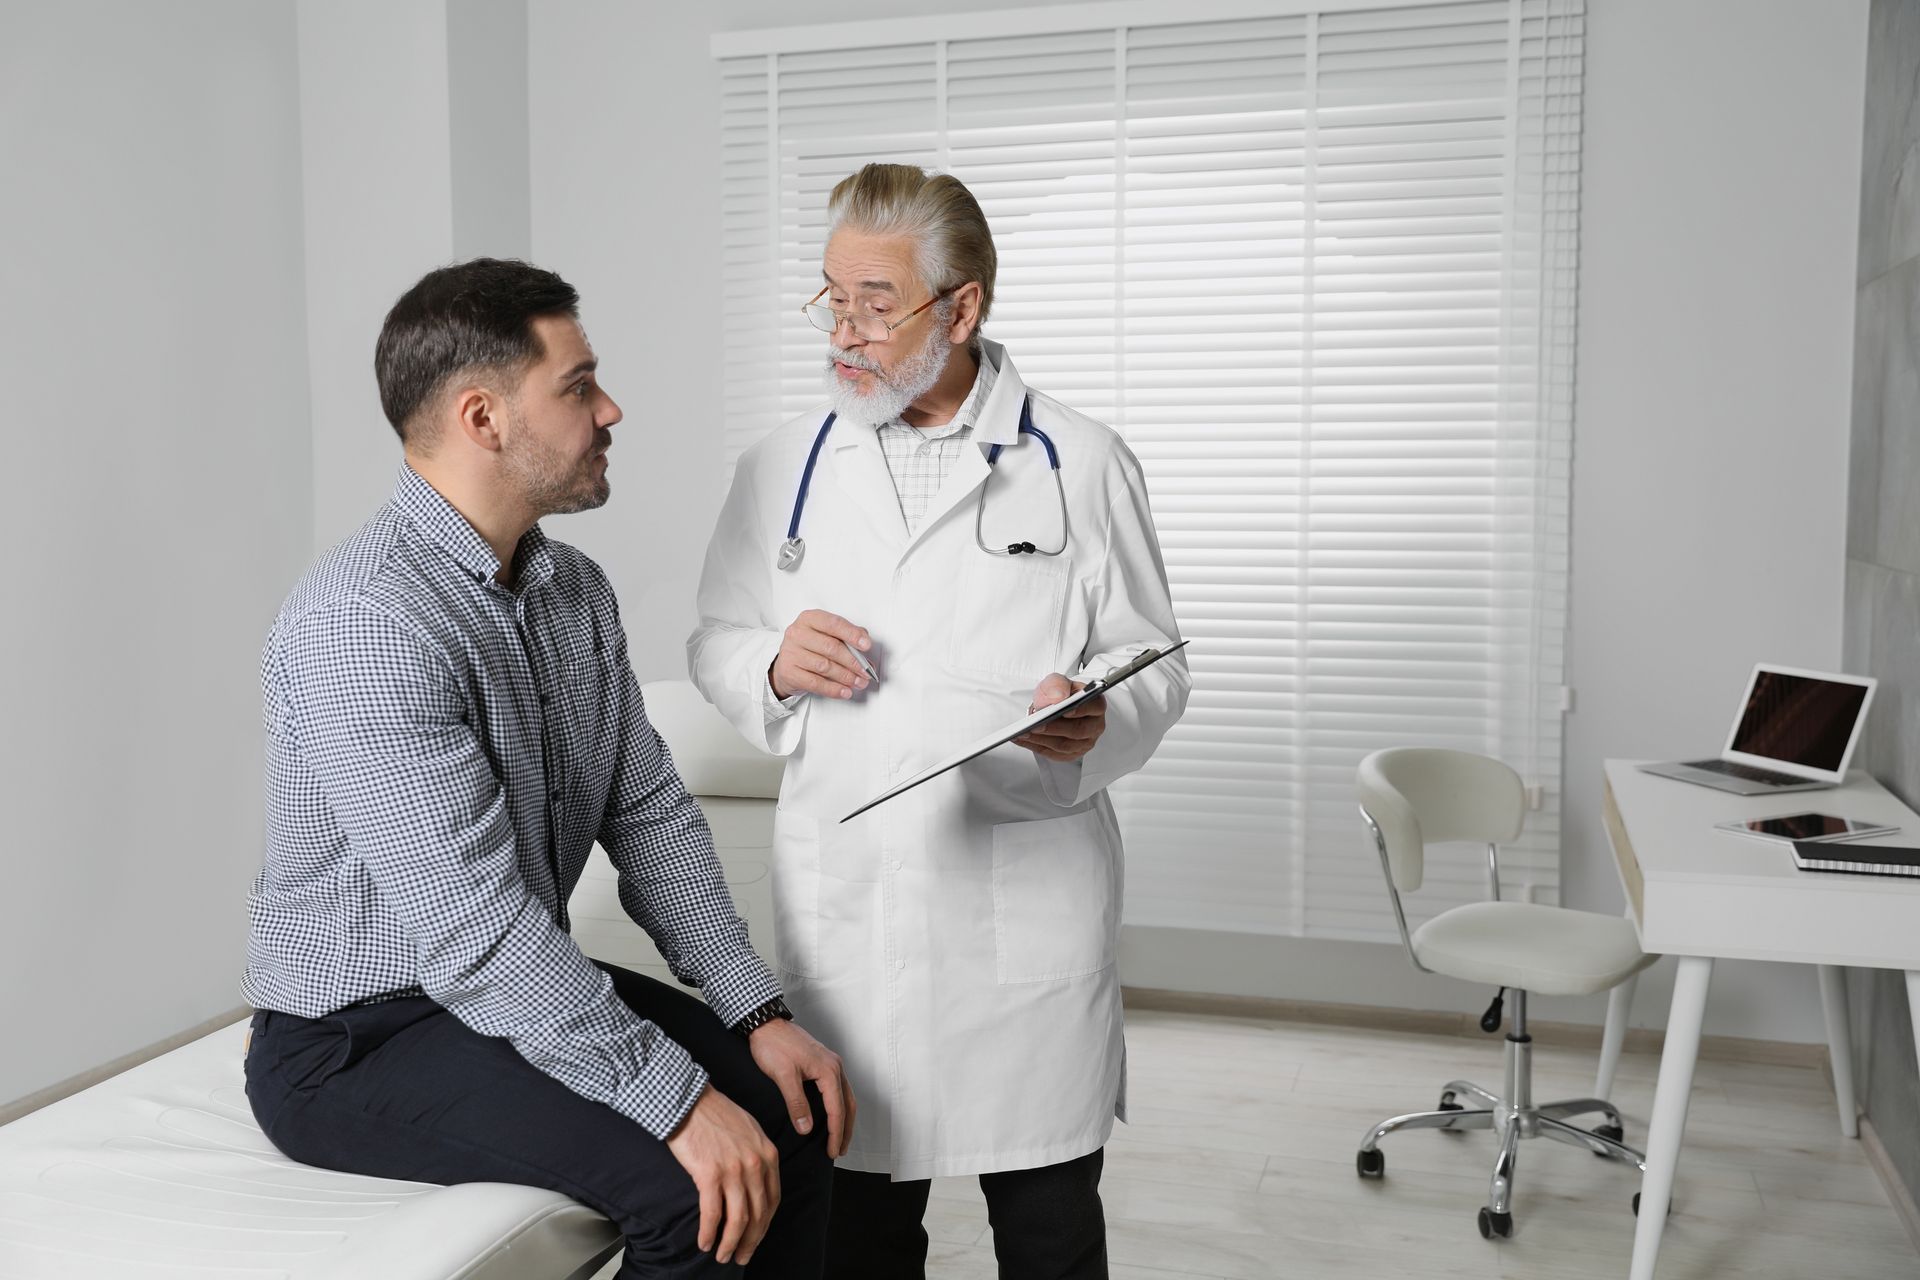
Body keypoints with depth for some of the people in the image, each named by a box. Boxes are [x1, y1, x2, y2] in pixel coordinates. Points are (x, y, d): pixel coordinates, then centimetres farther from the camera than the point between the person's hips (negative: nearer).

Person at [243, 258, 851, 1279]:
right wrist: (676, 1099, -28)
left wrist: (758, 1013, -4)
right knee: (695, 1185, -23)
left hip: (526, 989, 8)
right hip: (355, 1041, -8)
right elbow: (474, 925, -29)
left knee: (792, 1102, -2)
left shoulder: (577, 591, 3)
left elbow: (649, 814, 5)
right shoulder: (361, 621, -25)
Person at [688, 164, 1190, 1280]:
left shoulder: (1081, 465, -1)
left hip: (1029, 905, -2)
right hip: (842, 908, 2)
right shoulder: (781, 470, 7)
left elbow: (1152, 668, 0)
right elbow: (714, 645, 14)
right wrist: (773, 666, -9)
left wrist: (1097, 727, -22)